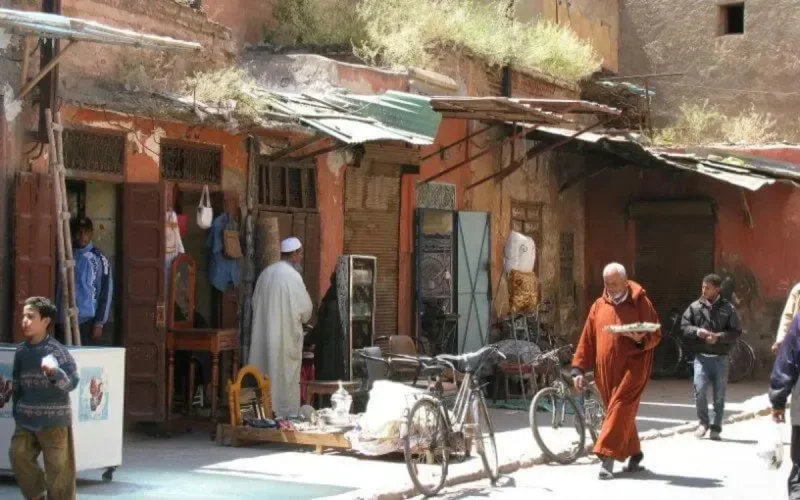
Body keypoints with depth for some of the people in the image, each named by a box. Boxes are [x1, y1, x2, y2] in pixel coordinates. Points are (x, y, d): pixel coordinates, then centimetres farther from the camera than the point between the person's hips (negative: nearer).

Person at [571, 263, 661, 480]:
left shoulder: (641, 303, 1)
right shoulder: (598, 306, 11)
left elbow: (656, 334, 1)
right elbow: (587, 339, 12)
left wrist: (641, 339, -21)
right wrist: (579, 368, 5)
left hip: (632, 366, -4)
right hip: (605, 370, 5)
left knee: (620, 409, -14)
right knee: (623, 412, 11)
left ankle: (607, 457, -17)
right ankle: (634, 453, 26)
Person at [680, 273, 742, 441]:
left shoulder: (728, 308, 0)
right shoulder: (695, 306, 4)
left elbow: (736, 331, -1)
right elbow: (684, 326, 5)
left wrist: (718, 337, -15)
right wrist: (697, 331, -15)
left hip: (720, 357, 0)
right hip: (701, 356, 0)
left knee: (719, 395, 4)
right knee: (699, 389, -12)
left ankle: (716, 428, 15)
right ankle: (703, 423, 7)